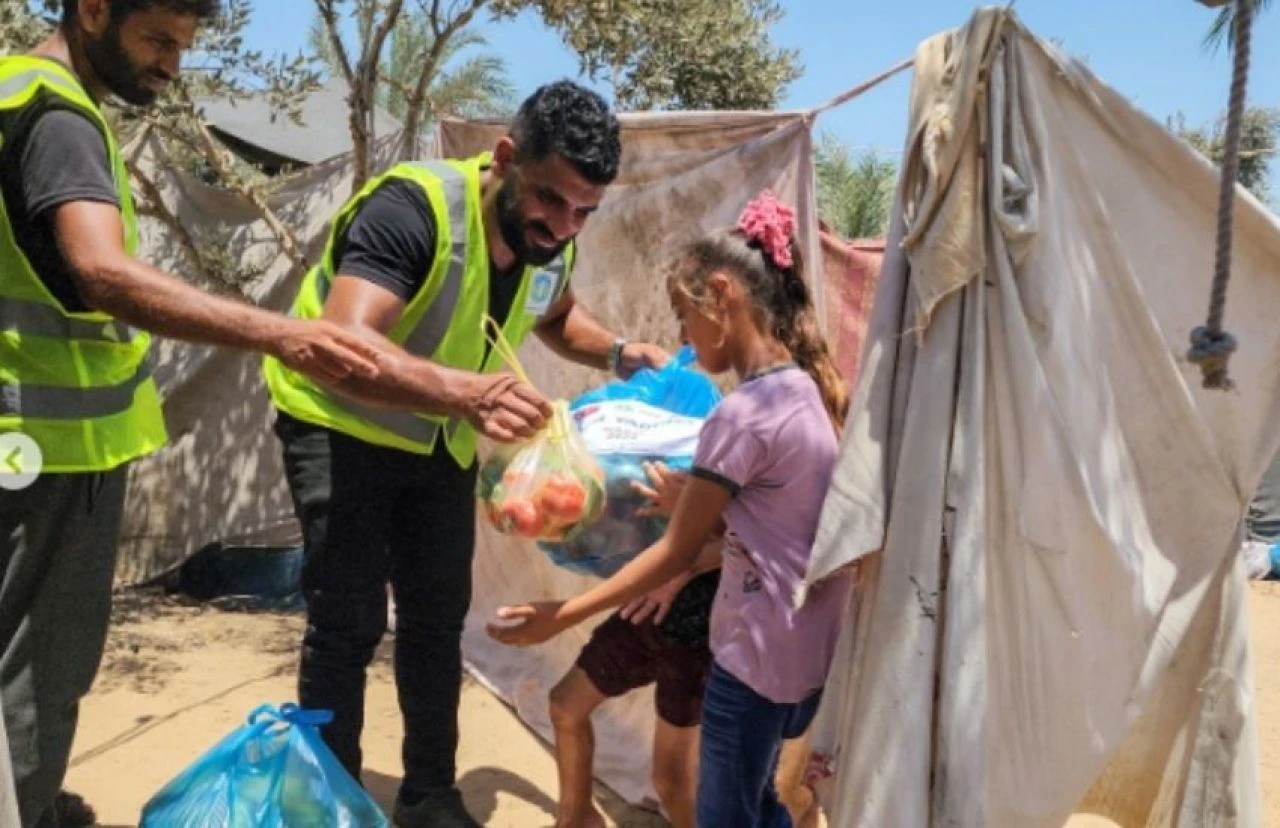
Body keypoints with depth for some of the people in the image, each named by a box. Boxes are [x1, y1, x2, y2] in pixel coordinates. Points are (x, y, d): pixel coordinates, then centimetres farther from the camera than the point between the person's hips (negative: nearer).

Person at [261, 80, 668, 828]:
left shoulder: (551, 243, -11)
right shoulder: (414, 207, -33)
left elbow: (557, 316, 12)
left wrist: (620, 354, -8)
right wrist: (466, 391, -62)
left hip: (441, 443, 6)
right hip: (341, 429, -6)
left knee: (439, 618, 12)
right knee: (348, 625, -7)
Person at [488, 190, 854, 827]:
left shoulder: (742, 415, -21)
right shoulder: (812, 389, 4)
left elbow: (676, 554, -16)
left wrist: (562, 616, -10)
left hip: (760, 657, -8)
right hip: (812, 647, 8)